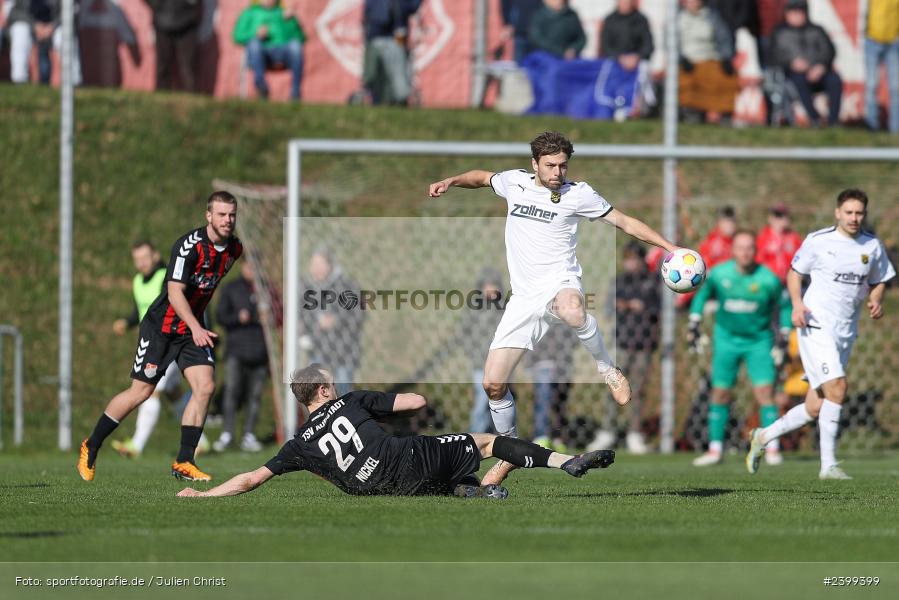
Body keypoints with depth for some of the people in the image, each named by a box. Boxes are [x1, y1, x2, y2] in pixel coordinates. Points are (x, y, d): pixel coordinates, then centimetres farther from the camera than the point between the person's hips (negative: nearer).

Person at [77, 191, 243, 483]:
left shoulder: (234, 248, 1)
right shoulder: (189, 245, -22)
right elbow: (175, 292, -27)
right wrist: (195, 327, -38)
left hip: (194, 329, 6)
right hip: (162, 325, -6)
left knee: (205, 387, -11)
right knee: (141, 391, -3)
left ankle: (183, 462, -4)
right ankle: (91, 447, 16)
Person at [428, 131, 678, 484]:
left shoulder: (577, 194, -1)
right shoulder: (515, 182, 9)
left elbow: (625, 223, 4)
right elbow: (482, 177, 31)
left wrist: (671, 248, -2)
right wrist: (451, 182, 13)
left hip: (559, 285, -4)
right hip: (524, 297, 4)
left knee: (572, 310, -45)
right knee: (493, 383, -3)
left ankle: (607, 369, -16)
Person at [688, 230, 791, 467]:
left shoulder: (768, 279, -14)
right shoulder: (719, 274, -10)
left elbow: (784, 305, 3)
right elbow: (703, 294, 11)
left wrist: (785, 331, -2)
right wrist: (694, 321, 7)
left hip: (759, 341, -2)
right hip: (726, 338, 2)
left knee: (765, 392, -12)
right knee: (720, 394, 2)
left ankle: (772, 449, -6)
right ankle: (715, 449, 10)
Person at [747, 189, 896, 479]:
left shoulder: (872, 246, 8)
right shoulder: (818, 241, -4)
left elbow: (878, 281, 20)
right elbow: (794, 273, 6)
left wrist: (876, 301, -1)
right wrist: (797, 303, -11)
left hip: (846, 332, 5)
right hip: (817, 325, -5)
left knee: (815, 408, 5)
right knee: (837, 387, -22)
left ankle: (763, 437, 26)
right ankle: (828, 465, -15)